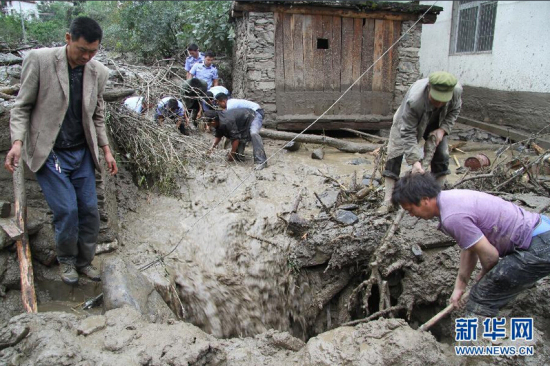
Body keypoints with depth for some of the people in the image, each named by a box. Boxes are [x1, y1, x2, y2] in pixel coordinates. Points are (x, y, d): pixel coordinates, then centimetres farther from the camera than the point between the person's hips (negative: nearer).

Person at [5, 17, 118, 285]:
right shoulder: (39, 60, -8)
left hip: (82, 153, 4)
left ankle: (84, 260, 24)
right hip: (48, 153, -4)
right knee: (66, 210, -7)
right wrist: (17, 141, -17)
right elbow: (22, 106, -4)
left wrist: (106, 150, 9)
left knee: (89, 210, 4)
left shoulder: (98, 72, 2)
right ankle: (67, 260, 19)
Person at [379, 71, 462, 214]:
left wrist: (443, 129, -21)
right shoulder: (413, 100, -45)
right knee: (394, 156, -13)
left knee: (441, 156, 0)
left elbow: (454, 110, -7)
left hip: (435, 124, 4)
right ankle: (387, 201, -9)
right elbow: (408, 133, -39)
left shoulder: (457, 90, -31)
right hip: (406, 123, -4)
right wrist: (414, 161, -45)